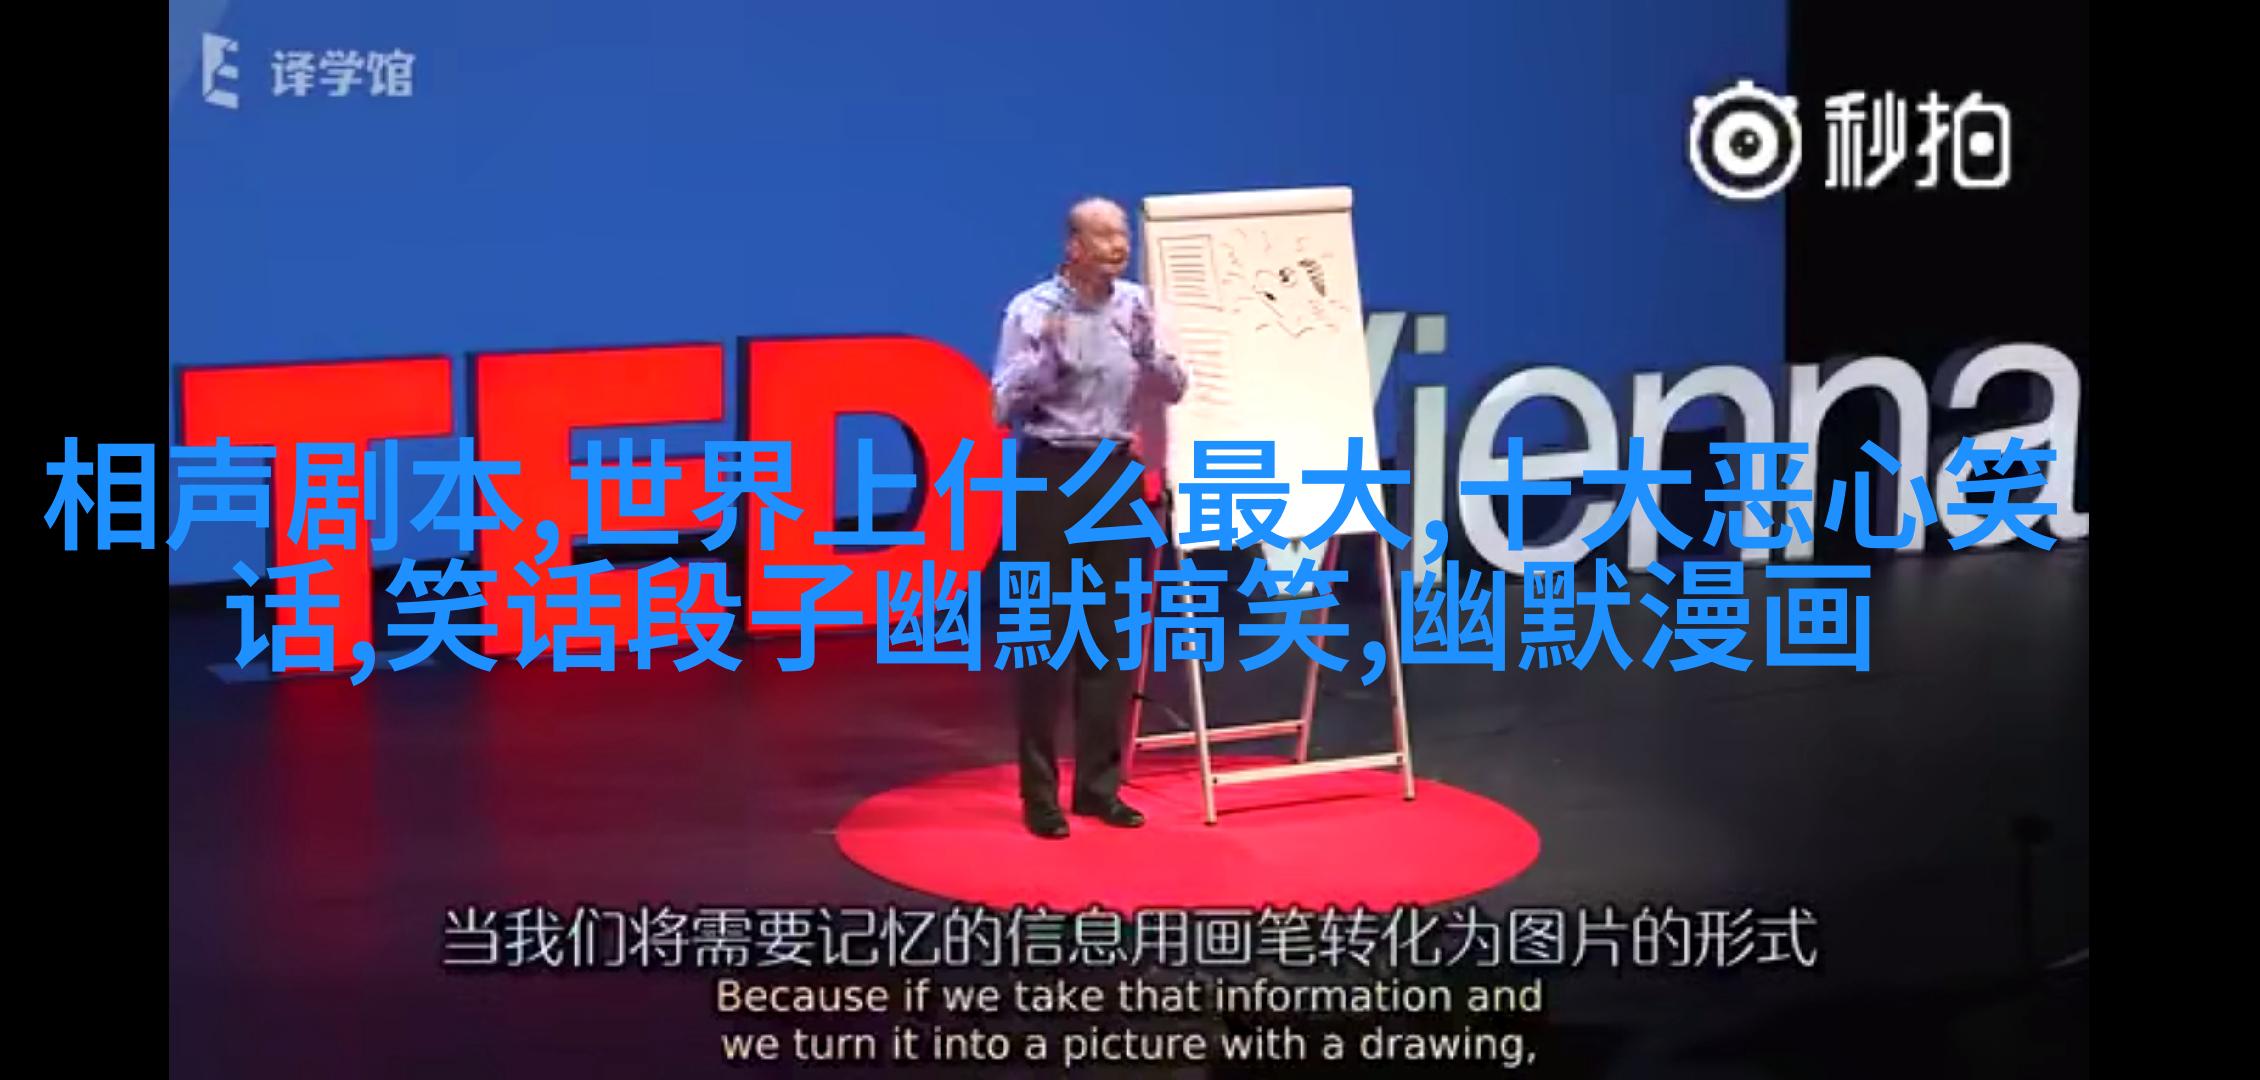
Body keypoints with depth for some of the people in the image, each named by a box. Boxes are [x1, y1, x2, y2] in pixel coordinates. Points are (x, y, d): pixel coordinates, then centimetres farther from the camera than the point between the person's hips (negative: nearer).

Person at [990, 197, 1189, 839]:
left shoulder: (1136, 304, 4)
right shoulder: (1031, 309, -9)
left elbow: (1173, 389, 6)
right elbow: (1006, 408, -10)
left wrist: (1147, 350, -13)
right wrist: (1048, 352, -24)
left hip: (1118, 473, 5)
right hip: (1053, 474, -5)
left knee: (1112, 635, 8)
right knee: (1050, 636, -1)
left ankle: (1099, 784, 19)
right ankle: (1039, 792, 8)